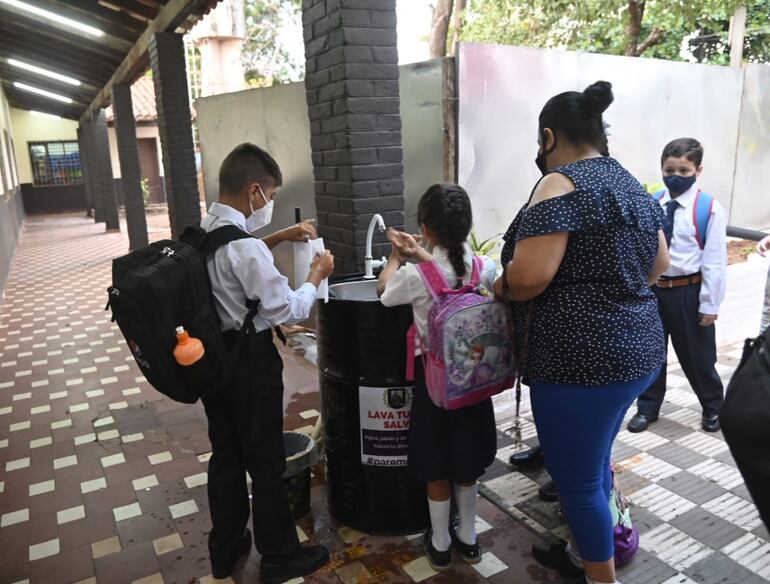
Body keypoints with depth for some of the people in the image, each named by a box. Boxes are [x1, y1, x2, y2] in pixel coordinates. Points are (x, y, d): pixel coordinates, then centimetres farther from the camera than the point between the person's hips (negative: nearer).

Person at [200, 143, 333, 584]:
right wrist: (317, 276, -5)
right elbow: (288, 312, -21)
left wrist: (281, 237, 15)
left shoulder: (203, 232, 3)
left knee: (225, 453, 20)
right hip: (249, 360, -9)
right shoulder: (243, 244, -25)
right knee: (266, 461, 8)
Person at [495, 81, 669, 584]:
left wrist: (498, 288, -6)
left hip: (582, 358, -10)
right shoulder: (633, 185, 12)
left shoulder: (562, 184, -16)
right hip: (637, 349, 10)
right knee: (592, 463, 25)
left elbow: (528, 276, -25)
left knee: (577, 478, 9)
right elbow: (659, 264, 20)